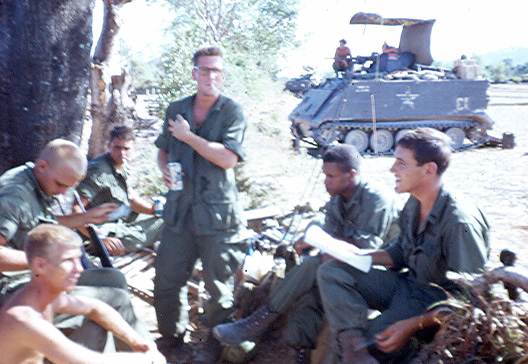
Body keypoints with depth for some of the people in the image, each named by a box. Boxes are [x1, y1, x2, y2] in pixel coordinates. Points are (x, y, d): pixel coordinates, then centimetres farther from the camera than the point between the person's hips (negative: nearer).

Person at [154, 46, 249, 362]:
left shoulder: (232, 112, -4)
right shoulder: (176, 110, 10)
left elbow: (229, 158, -16)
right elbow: (164, 149, 23)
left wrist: (189, 136, -13)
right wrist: (165, 168, 0)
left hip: (217, 214, -4)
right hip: (180, 210, 5)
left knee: (219, 287, 5)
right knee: (166, 281, 11)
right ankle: (172, 335, 33)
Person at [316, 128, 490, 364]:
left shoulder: (459, 222, -26)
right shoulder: (414, 204, -1)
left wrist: (413, 325, -29)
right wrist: (359, 254, -1)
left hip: (438, 301, -8)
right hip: (407, 283, 9)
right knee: (331, 272, -10)